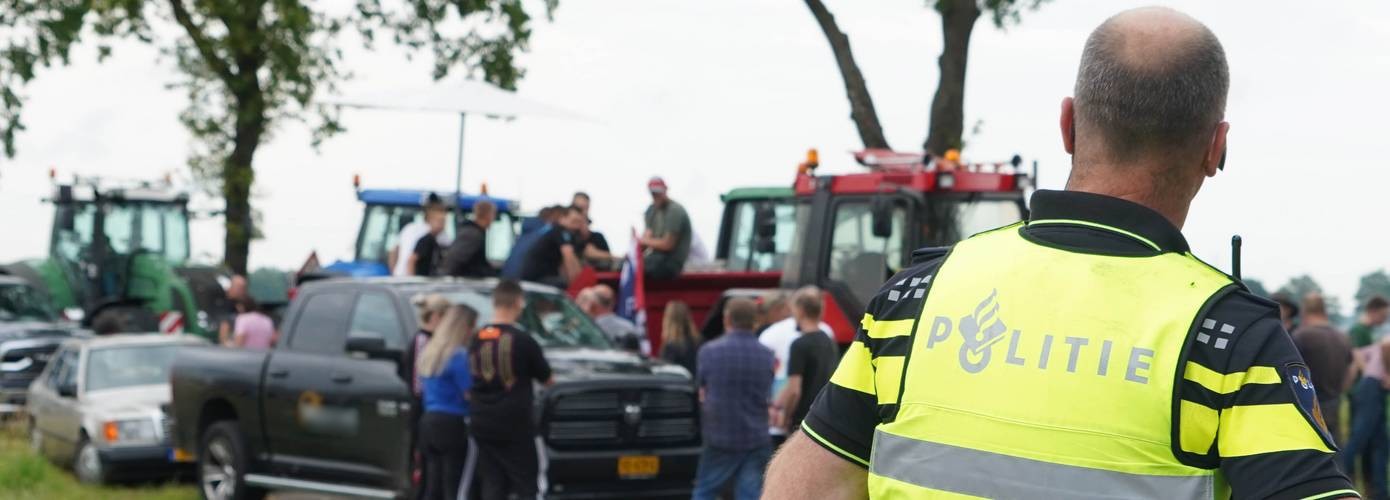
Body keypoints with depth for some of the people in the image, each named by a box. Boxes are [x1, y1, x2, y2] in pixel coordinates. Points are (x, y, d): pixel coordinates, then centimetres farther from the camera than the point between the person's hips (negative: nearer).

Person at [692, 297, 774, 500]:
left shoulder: (709, 351, -7)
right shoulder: (767, 356, -1)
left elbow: (702, 394, 4)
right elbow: (768, 395, 9)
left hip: (719, 437, -1)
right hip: (756, 438, 2)